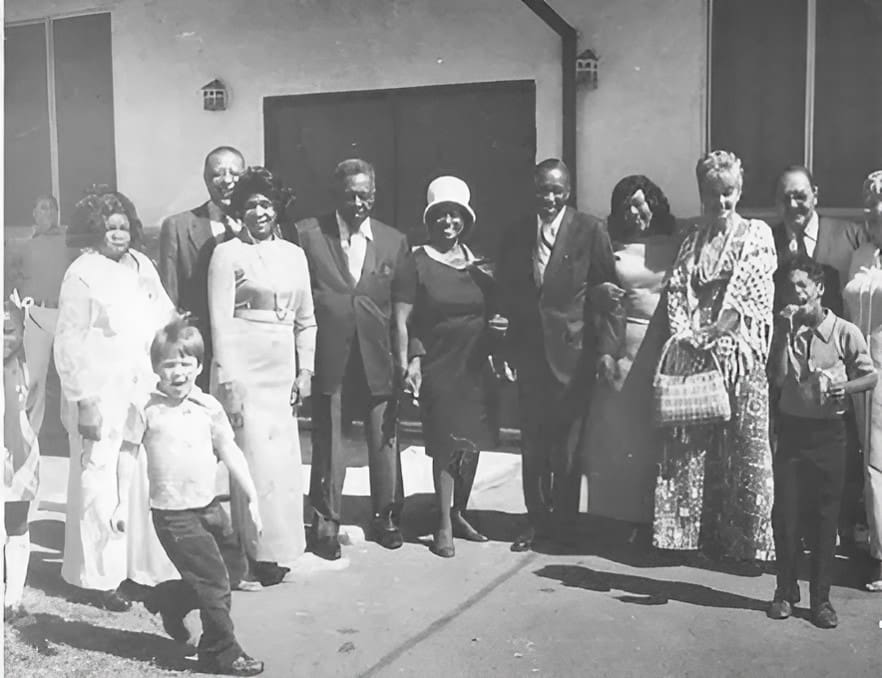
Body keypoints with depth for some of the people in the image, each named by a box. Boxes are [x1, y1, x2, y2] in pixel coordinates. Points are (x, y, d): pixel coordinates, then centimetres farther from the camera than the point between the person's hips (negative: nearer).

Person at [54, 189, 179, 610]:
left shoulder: (141, 266, 10)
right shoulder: (81, 275, -7)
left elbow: (164, 317, 16)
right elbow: (70, 345, -8)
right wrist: (84, 403, -12)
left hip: (143, 391, 6)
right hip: (102, 398, -5)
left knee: (147, 480, 8)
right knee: (100, 485, 1)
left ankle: (144, 564, 23)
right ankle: (97, 578, 15)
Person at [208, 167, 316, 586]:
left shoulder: (294, 254, 13)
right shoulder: (227, 253, -1)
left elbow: (306, 320, 16)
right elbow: (220, 321, -6)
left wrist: (305, 371, 8)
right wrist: (228, 383, -12)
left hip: (283, 369, 5)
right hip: (244, 367, -5)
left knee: (284, 461, 6)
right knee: (256, 457, -6)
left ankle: (280, 545, 19)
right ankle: (261, 551, 5)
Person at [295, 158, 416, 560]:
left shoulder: (394, 242, 5)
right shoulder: (307, 235, -2)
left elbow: (402, 311, 4)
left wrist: (404, 363, -1)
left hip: (378, 360, 2)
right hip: (328, 359, -2)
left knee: (384, 439, 11)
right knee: (327, 444, 7)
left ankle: (386, 517, 29)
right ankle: (326, 523, 22)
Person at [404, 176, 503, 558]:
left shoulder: (478, 261, 10)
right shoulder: (419, 262, -4)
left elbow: (491, 311, 15)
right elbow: (412, 319, -6)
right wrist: (414, 361, -17)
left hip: (476, 365, 5)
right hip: (438, 365, -5)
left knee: (472, 442, 9)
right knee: (445, 444, -2)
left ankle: (459, 515, 25)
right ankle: (444, 526, 8)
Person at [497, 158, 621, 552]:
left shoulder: (590, 231, -4)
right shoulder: (517, 235, 7)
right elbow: (506, 294, 11)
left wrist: (607, 347, -12)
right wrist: (502, 343, 4)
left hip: (573, 352, -3)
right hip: (529, 352, 3)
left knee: (567, 444, 5)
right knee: (533, 444, 9)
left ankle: (563, 523, 20)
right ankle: (536, 520, 22)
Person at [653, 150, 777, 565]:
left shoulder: (757, 235, 5)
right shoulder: (692, 241, 17)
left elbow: (751, 297, -5)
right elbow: (677, 292, 8)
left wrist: (713, 334, -12)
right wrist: (685, 335, -9)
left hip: (739, 354, -3)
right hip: (692, 353, 4)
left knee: (743, 448, -3)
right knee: (689, 446, 2)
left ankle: (746, 541, 6)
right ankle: (699, 534, 13)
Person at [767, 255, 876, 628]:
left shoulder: (845, 332, -4)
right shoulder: (785, 330, 2)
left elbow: (870, 376, 4)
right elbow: (777, 377, -9)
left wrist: (846, 387, -16)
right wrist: (783, 332, -15)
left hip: (829, 432, -2)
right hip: (792, 429, 2)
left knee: (826, 517, 4)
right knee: (785, 514, 3)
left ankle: (821, 598, 15)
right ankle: (786, 592, 17)